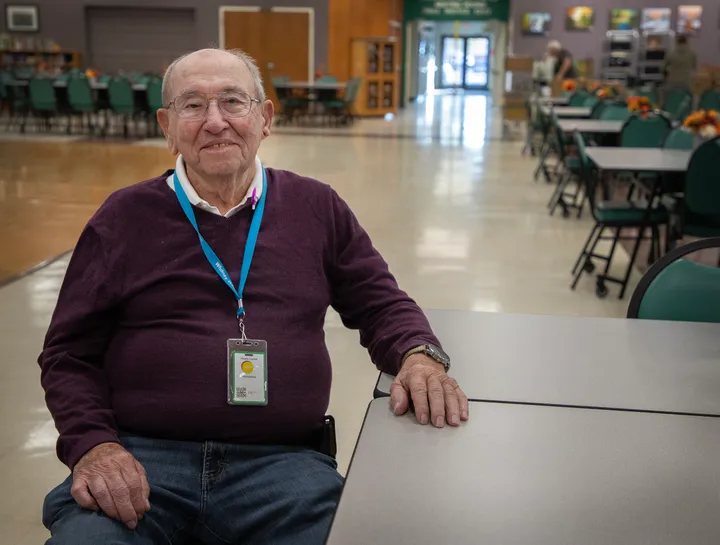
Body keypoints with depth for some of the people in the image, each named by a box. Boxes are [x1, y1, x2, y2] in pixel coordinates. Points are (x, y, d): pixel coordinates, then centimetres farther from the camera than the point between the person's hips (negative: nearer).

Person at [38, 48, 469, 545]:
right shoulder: (124, 218, 8)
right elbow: (68, 354, 10)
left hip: (283, 464, 1)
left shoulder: (318, 208, 11)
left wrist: (419, 354, -5)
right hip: (140, 458, -1)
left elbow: (381, 304, 17)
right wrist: (92, 443, -8)